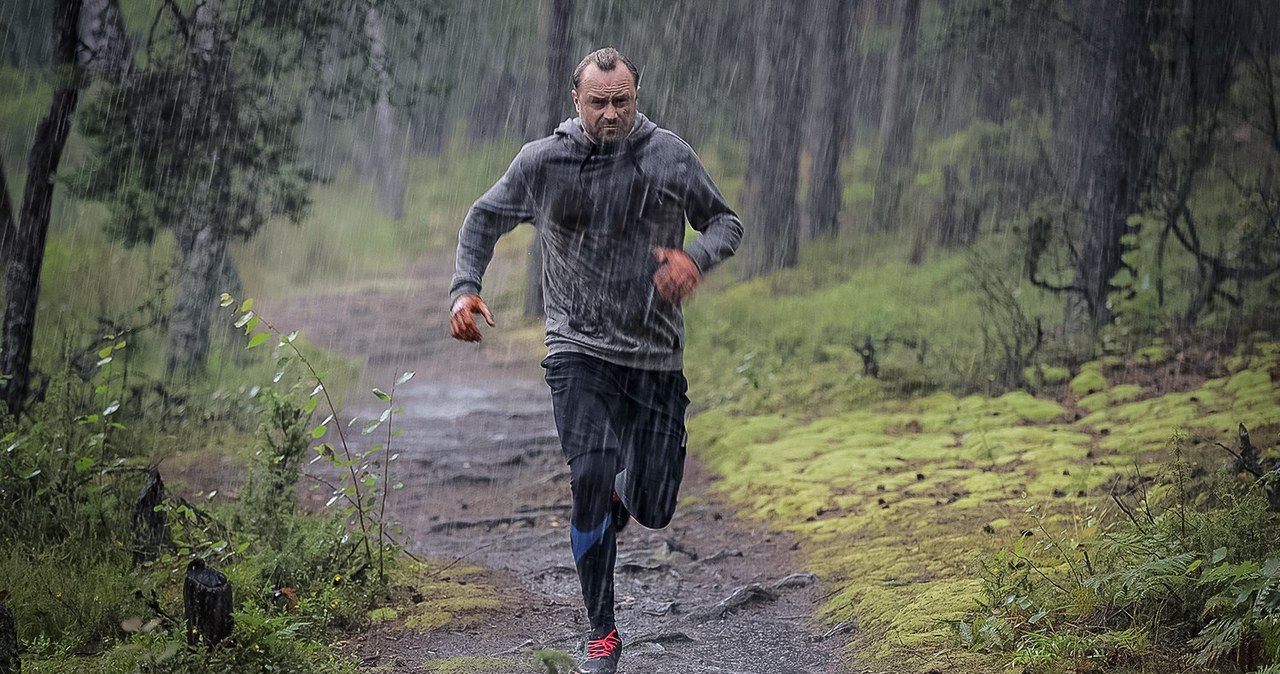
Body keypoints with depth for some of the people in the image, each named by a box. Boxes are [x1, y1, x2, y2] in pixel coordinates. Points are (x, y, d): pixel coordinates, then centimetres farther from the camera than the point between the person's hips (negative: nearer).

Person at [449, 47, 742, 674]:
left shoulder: (670, 156, -2)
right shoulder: (541, 162, -2)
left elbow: (726, 222, 7)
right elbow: (484, 218, 13)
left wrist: (696, 256, -15)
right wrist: (465, 289, -3)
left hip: (656, 357, 1)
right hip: (580, 352, -1)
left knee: (652, 509, 3)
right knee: (591, 479, -19)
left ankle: (621, 497, 44)